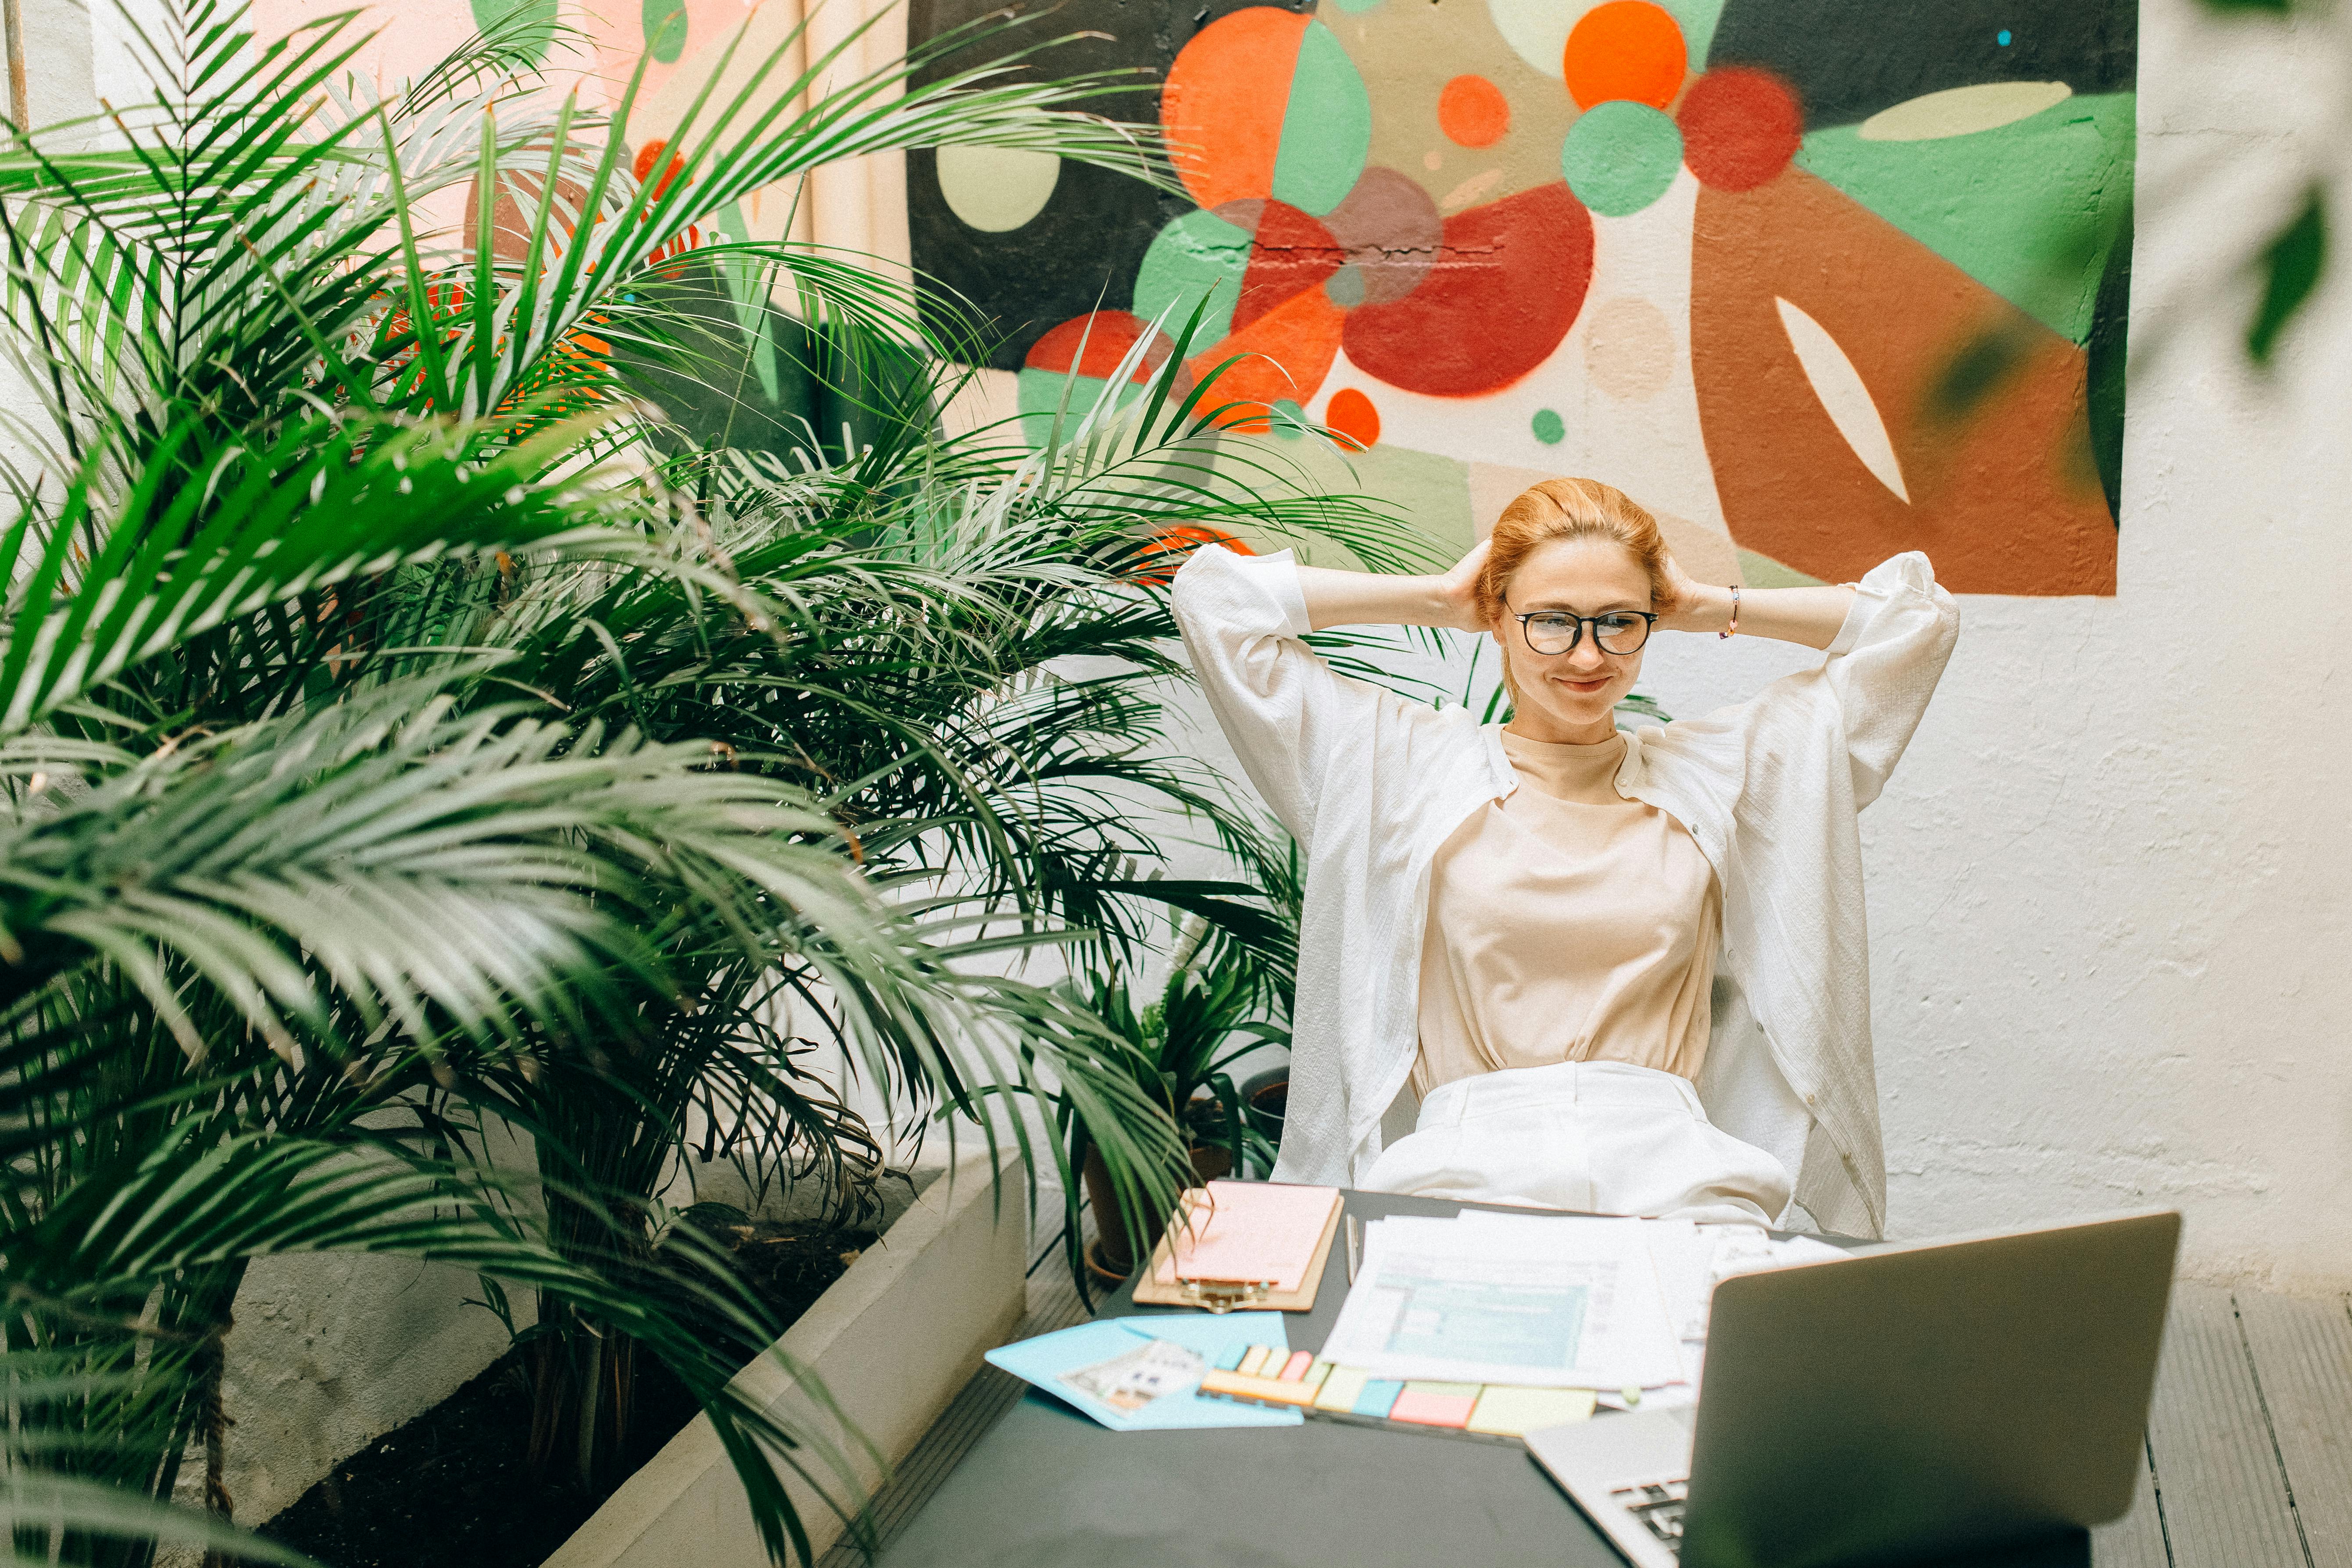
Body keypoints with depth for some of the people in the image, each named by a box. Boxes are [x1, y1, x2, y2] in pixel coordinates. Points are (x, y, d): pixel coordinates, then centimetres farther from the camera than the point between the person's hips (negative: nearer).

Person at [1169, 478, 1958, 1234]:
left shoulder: (1722, 767, 19)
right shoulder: (1408, 763, 13)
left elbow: (1917, 616, 23)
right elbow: (1212, 598, 12)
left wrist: (1708, 607, 19)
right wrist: (1438, 600, 14)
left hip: (1668, 1166, 2)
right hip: (1464, 1167, -2)